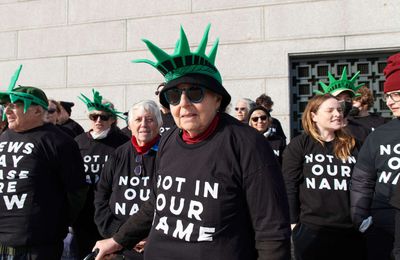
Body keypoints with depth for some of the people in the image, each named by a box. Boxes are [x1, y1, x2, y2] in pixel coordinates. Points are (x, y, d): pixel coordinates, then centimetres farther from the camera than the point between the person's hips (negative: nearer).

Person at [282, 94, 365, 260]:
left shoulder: (352, 145, 8)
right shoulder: (298, 145, -2)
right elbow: (289, 186, -4)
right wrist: (293, 222, -7)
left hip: (351, 230, 3)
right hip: (311, 229, -3)